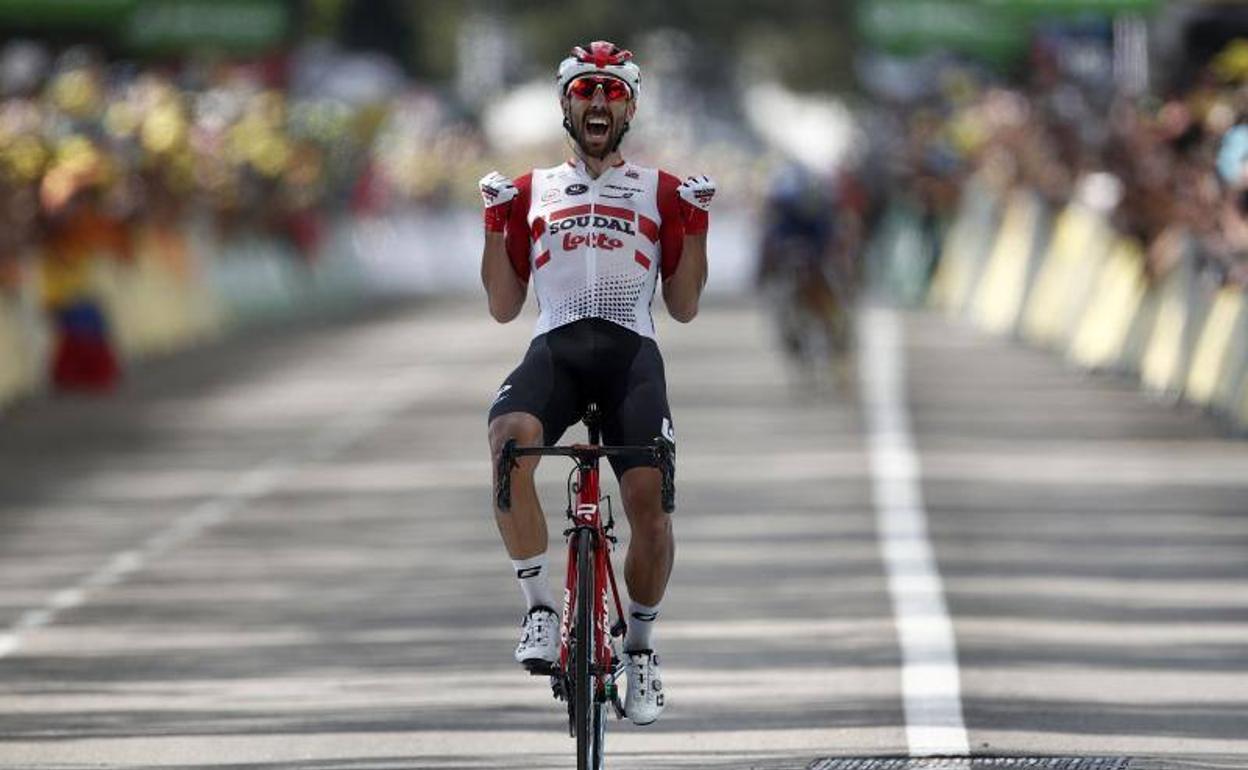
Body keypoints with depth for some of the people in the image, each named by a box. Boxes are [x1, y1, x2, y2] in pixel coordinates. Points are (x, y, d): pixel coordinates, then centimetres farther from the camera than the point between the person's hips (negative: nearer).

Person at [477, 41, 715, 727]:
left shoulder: (660, 192, 18)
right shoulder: (533, 192, 20)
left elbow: (684, 307, 15)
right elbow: (503, 307, 17)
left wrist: (696, 226, 4)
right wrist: (495, 224, 6)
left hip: (630, 351, 0)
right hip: (554, 348, 0)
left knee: (648, 498, -18)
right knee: (510, 438, -34)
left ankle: (640, 645, 5)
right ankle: (540, 608, -24)